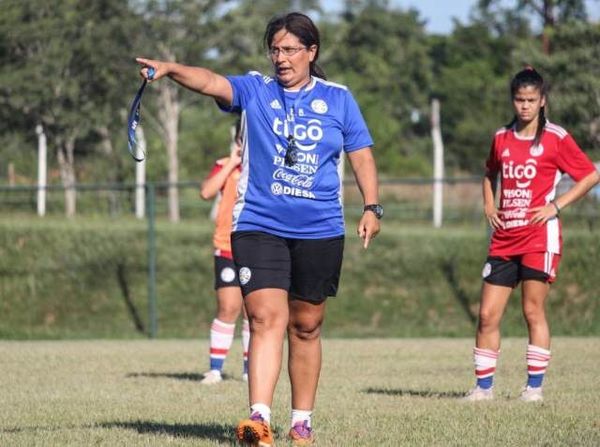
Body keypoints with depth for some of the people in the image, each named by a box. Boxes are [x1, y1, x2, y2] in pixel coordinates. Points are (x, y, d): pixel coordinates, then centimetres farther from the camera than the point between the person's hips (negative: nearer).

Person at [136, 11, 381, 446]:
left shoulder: (338, 99, 7)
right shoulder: (254, 91, 2)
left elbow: (361, 153, 11)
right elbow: (211, 81, -16)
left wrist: (372, 207, 0)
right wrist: (170, 68, -35)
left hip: (320, 231, 2)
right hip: (259, 226, -2)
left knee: (306, 327, 10)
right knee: (267, 317, -17)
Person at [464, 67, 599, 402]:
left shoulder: (556, 138, -4)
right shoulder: (502, 138, 11)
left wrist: (556, 206, -9)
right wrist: (489, 205, 12)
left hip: (540, 237, -5)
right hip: (504, 238, 5)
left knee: (534, 312, -2)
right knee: (488, 315, 1)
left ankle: (535, 386, 5)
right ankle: (484, 386, 7)